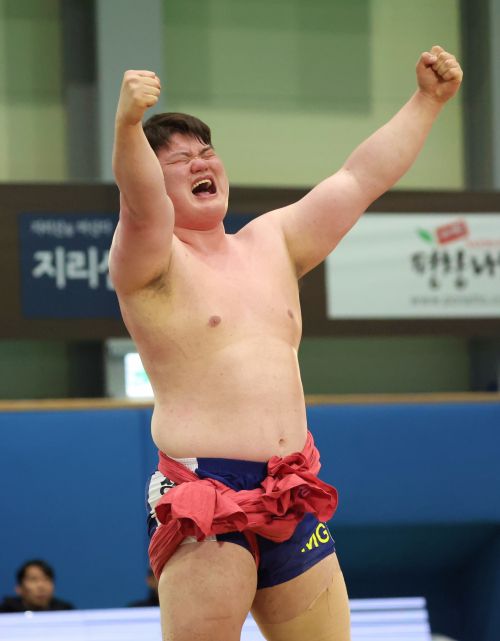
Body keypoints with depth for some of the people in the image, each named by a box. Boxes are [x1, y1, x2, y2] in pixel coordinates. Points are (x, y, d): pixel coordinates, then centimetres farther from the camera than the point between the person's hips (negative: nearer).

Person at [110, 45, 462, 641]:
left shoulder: (272, 242, 19)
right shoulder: (152, 261, -2)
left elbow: (360, 178, 23)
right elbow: (139, 204, -23)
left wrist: (427, 100, 23)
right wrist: (128, 124, -42)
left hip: (293, 501, 6)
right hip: (204, 503, -6)